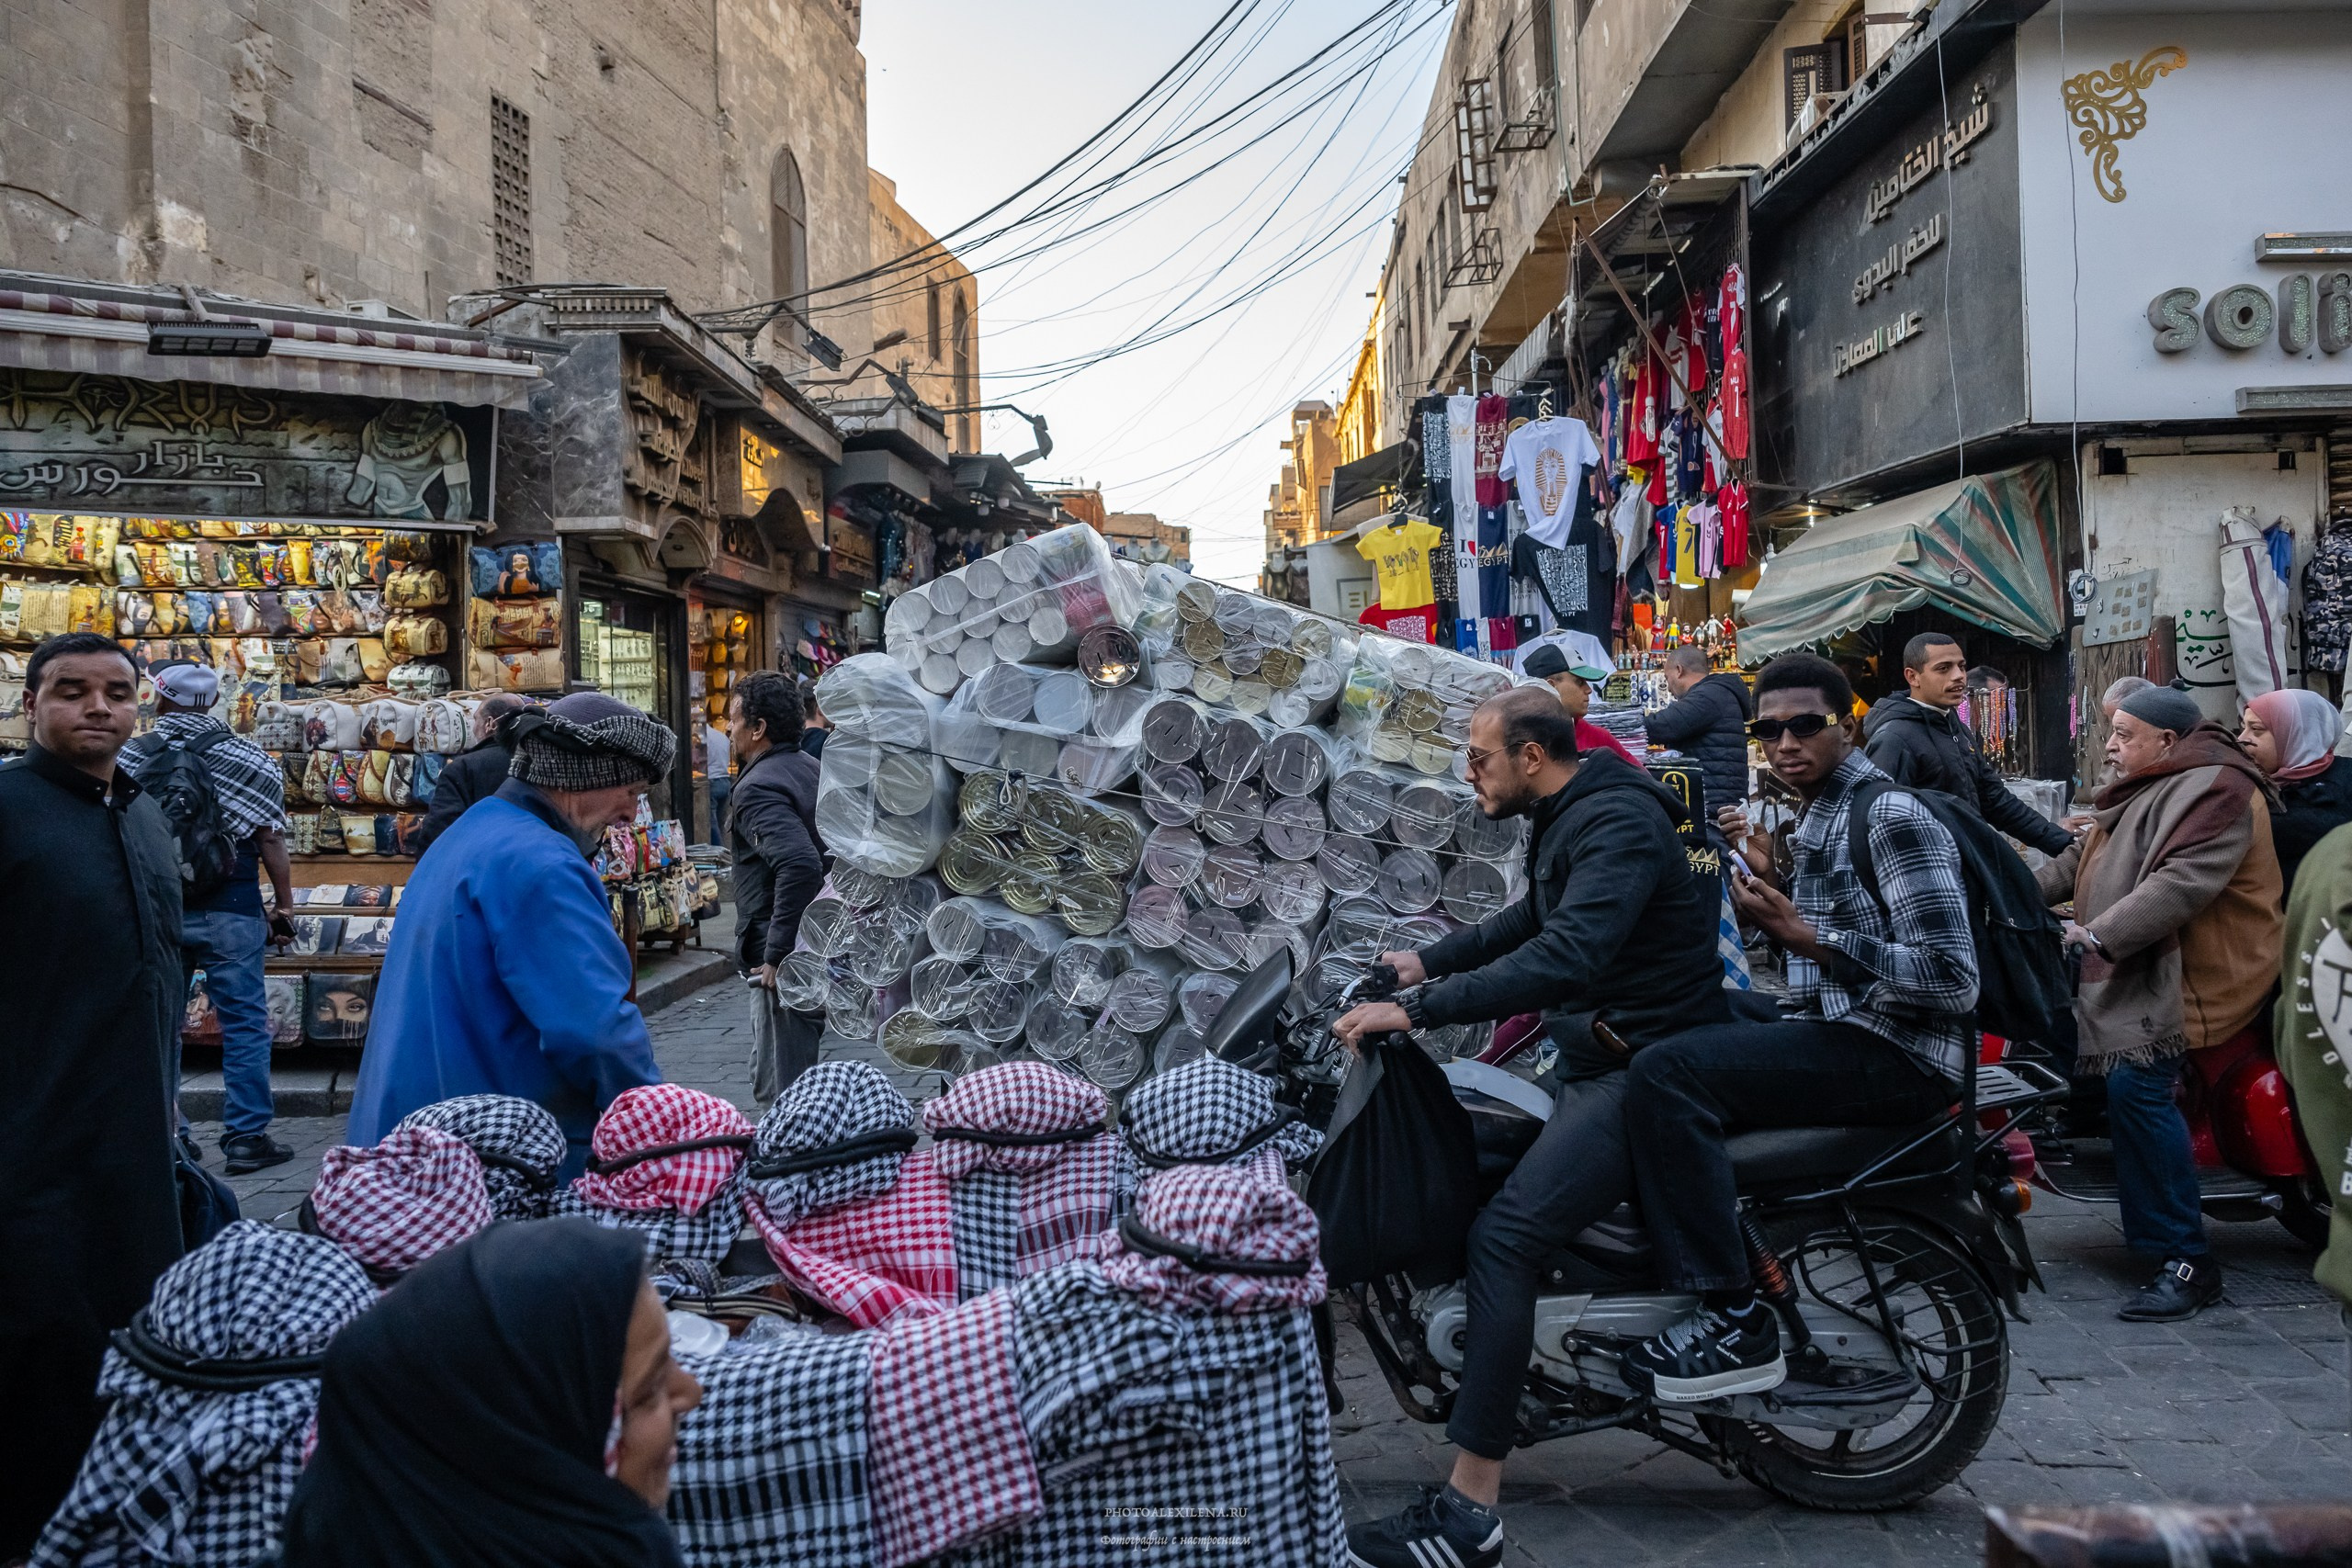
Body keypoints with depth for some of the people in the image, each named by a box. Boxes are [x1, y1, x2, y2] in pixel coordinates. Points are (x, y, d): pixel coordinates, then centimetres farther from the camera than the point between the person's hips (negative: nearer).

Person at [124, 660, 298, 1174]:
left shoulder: (131, 757, 1)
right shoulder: (246, 758, -6)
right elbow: (270, 841, -8)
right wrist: (285, 909, 1)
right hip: (229, 911, -3)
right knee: (244, 1024, 3)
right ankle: (247, 1138, 3)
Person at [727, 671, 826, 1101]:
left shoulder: (759, 787, -16)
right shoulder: (813, 770, 13)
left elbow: (800, 866, -31)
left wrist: (776, 953, -26)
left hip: (786, 958, -10)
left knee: (778, 1089, -3)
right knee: (802, 1076, 20)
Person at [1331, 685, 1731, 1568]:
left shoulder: (1617, 823, -20)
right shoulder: (1564, 819, 12)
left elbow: (1565, 957, -34)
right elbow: (1533, 920, 29)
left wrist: (1418, 1010, -35)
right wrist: (1428, 963, 23)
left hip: (1645, 1071, -11)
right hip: (1596, 1058, 11)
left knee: (1503, 1234, -21)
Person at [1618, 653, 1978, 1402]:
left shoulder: (1892, 814, -13)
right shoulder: (1818, 819, 18)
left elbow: (1953, 980, -20)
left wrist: (1808, 937, -23)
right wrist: (1770, 875, 10)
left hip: (1899, 1055, -11)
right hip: (1838, 1031, 11)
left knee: (1665, 1074, -27)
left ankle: (1736, 1324, -23)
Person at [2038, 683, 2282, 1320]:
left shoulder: (2216, 789, -14)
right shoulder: (2145, 789, 20)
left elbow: (2183, 884, -28)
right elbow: (2081, 860, 22)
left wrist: (2098, 935, -33)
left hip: (2190, 977, -11)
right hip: (2133, 968, 11)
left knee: (2137, 1087, -24)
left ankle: (2187, 1261, -18)